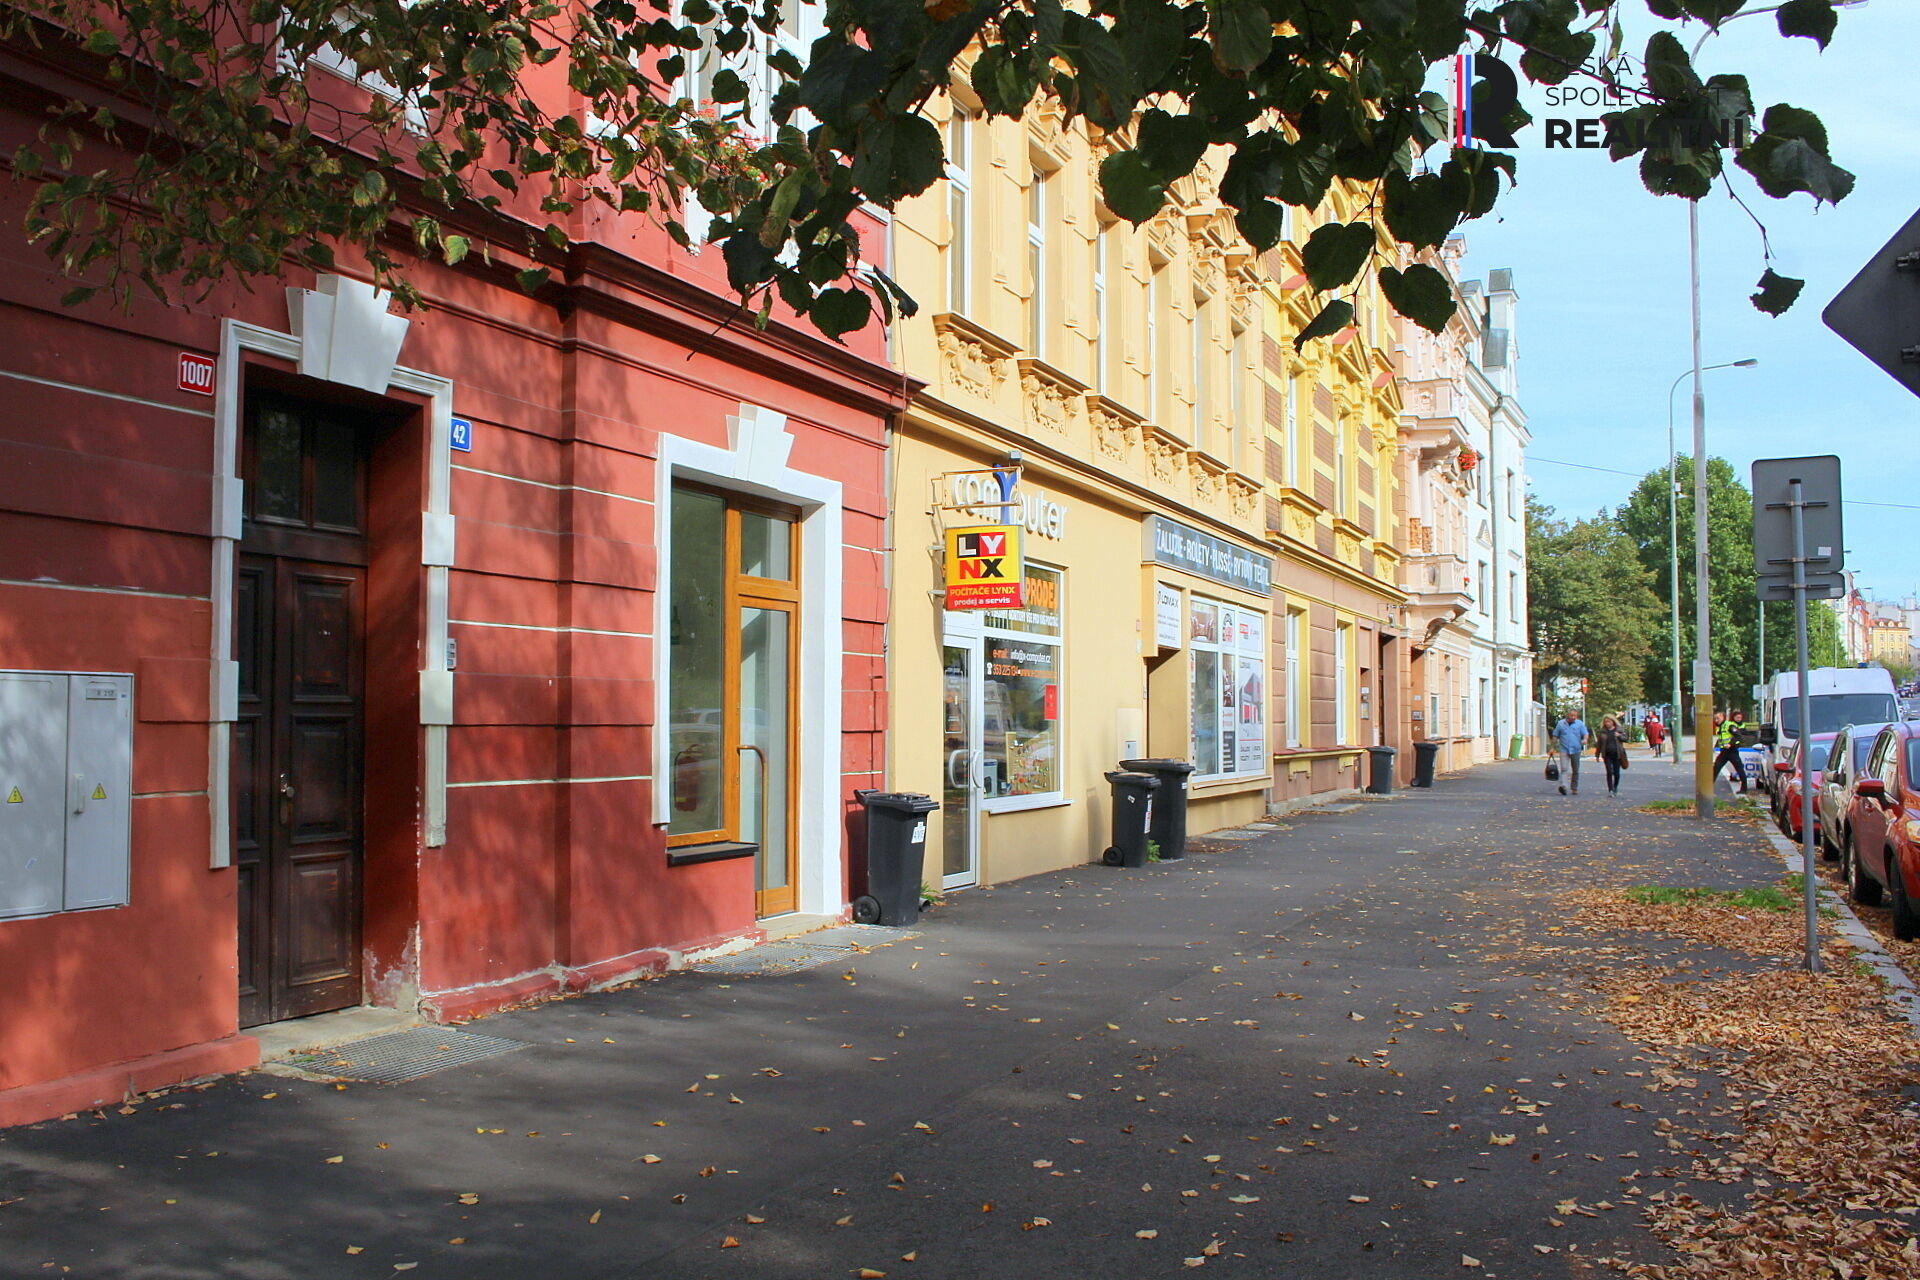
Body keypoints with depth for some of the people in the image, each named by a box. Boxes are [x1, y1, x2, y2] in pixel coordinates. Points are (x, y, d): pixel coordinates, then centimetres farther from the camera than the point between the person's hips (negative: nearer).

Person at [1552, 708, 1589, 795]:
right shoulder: (1561, 724, 7)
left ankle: (1575, 788, 20)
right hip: (1564, 750, -1)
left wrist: (1585, 739, -23)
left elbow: (1585, 733, 0)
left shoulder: (1580, 724, 7)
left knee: (1575, 771, 9)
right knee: (1565, 769, -16)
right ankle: (1564, 786, -29)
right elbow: (1555, 736, 12)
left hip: (1576, 750, 1)